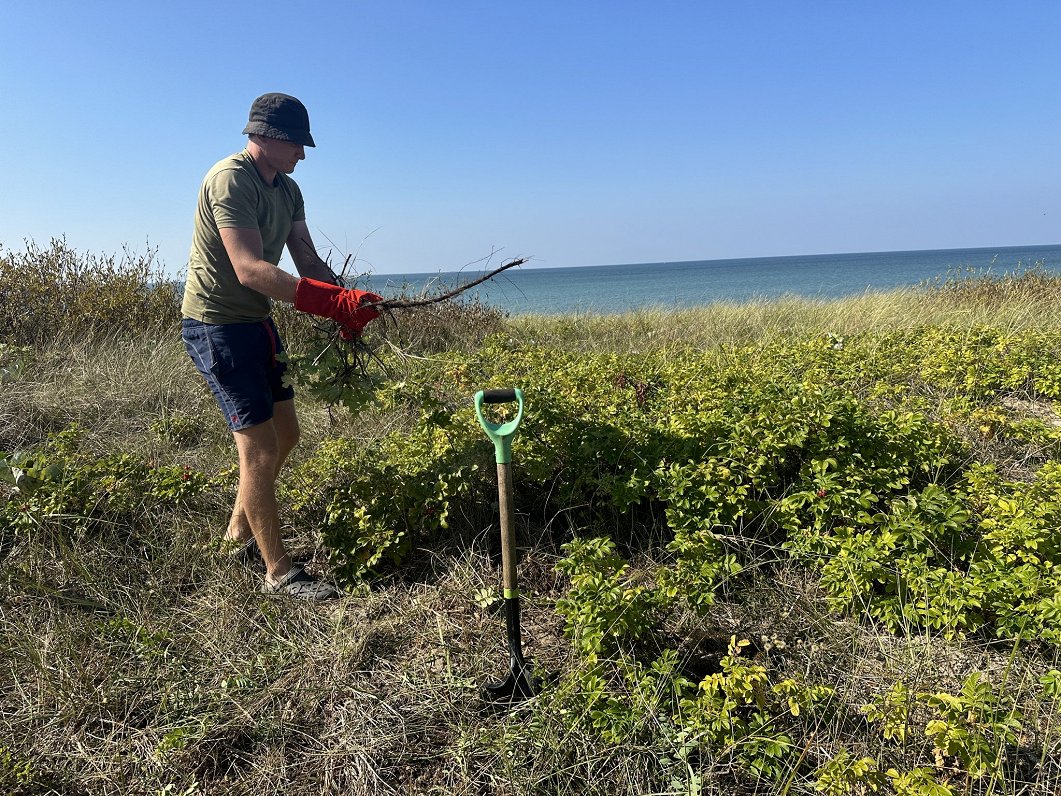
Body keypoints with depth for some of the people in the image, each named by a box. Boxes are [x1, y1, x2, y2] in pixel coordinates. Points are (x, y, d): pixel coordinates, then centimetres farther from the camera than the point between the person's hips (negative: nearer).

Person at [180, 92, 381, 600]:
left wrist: (347, 301, -16)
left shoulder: (287, 190, 9)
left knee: (285, 433, 14)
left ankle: (239, 535, 32)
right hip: (217, 325, -9)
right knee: (260, 447, -9)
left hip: (256, 322, 9)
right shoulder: (230, 179, -19)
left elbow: (308, 261, 4)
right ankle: (278, 573, 2)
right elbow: (250, 269, -30)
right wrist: (334, 303, -36)